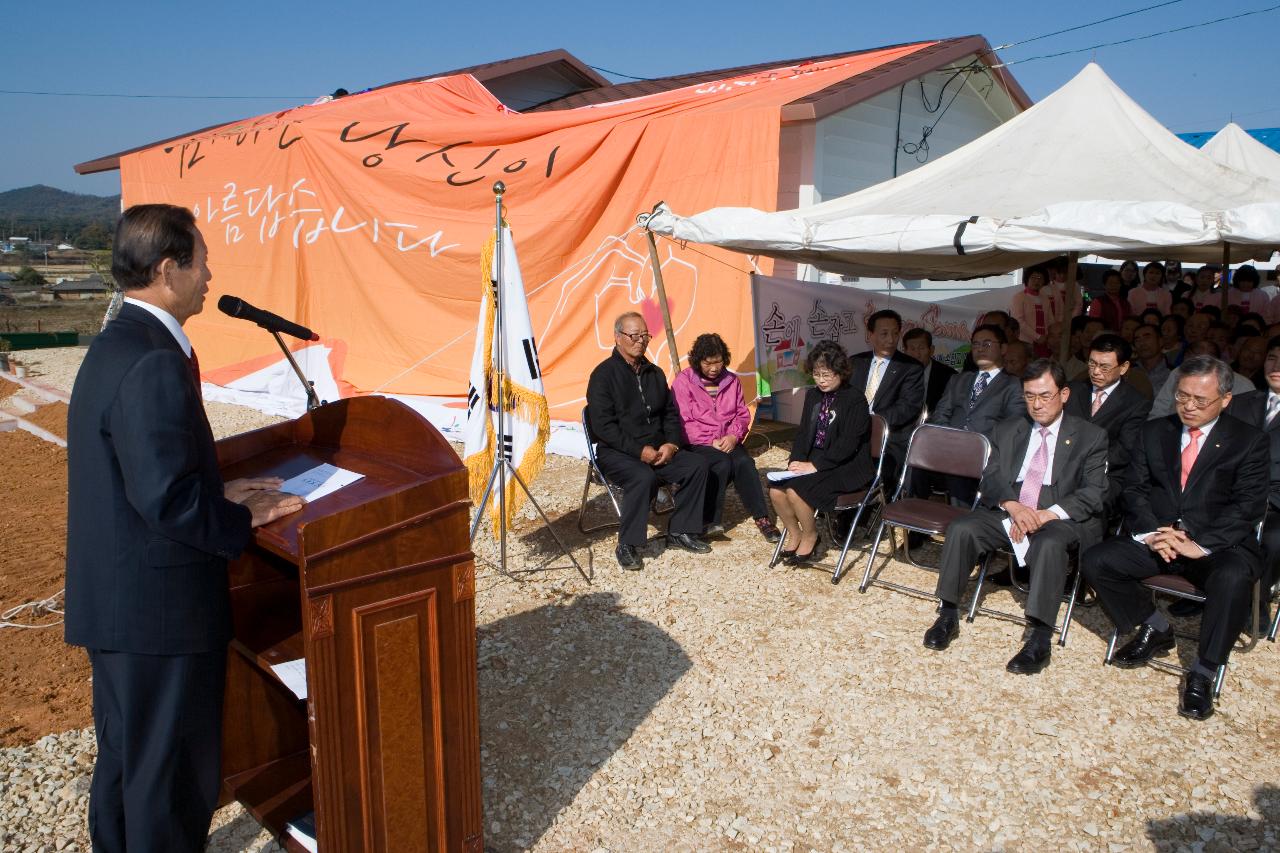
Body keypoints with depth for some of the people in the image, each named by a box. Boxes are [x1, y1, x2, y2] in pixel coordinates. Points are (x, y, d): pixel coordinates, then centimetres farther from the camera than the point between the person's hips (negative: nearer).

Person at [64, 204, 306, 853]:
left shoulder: (115, 346, 9)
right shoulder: (156, 363, -24)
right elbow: (168, 498, -28)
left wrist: (221, 492, 11)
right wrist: (245, 518, -13)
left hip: (114, 598, 10)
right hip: (158, 606, -10)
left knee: (126, 757, 26)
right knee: (174, 775, 7)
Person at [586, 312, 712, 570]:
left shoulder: (655, 373, 16)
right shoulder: (604, 374, -5)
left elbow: (671, 413, 19)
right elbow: (603, 425, -13)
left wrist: (671, 443, -2)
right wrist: (639, 450, -20)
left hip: (658, 450, 7)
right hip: (616, 452, -6)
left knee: (697, 464, -13)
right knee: (643, 477, -35)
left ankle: (680, 531, -1)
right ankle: (627, 546, -21)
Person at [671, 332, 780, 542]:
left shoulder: (732, 380, 14)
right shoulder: (683, 381, -1)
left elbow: (743, 414, 14)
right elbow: (682, 422, -7)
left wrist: (733, 436, -8)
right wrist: (711, 442, -15)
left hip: (728, 442, 4)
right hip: (697, 444, -4)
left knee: (744, 462, -27)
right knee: (722, 463, -32)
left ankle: (762, 517, -21)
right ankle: (710, 521, -26)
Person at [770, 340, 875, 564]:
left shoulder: (855, 400, -11)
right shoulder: (813, 395, 11)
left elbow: (847, 444, -18)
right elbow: (803, 432, 12)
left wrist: (815, 465, -22)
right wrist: (797, 462, -5)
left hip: (847, 467, -7)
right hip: (814, 461, 7)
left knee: (796, 490, -27)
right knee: (776, 489, -16)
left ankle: (810, 536, -1)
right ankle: (794, 534, 7)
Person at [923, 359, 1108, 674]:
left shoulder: (1090, 437, 5)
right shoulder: (1007, 432, 15)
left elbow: (1093, 493, -6)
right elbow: (990, 479, 4)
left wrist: (1049, 514, -23)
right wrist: (1013, 505, -18)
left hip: (1059, 518, -3)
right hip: (1007, 512, 3)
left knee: (1050, 543, -37)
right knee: (961, 529, -23)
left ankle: (1040, 639, -33)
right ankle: (948, 615, -12)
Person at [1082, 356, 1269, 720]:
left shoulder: (1249, 440, 0)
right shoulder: (1155, 431, 10)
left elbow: (1248, 507, -9)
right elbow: (1135, 489, 6)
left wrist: (1199, 544, -22)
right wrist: (1151, 533, -13)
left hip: (1218, 544, -3)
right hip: (1156, 538, 4)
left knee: (1233, 579, -36)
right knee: (1096, 560, -17)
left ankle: (1202, 673, -16)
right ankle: (1155, 629, 6)